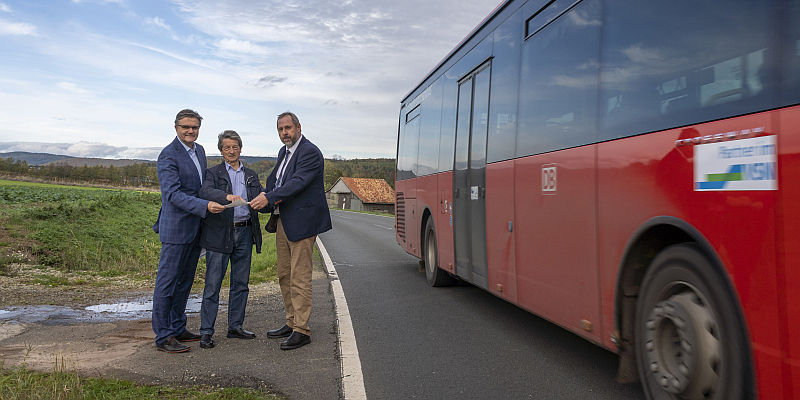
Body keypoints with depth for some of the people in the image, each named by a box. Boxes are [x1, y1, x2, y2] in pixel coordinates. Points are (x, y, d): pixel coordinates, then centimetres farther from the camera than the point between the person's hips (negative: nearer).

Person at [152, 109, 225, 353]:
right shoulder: (168, 155, -13)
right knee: (167, 282, 0)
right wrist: (205, 206, -31)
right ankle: (163, 337, 7)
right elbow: (173, 194, -22)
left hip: (195, 227, 8)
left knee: (185, 281, 15)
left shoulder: (199, 150, 12)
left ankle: (177, 329, 26)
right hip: (176, 227, -8)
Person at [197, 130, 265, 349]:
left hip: (244, 233, 4)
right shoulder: (213, 173, 3)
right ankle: (206, 331, 7)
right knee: (213, 284, -2)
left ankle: (235, 326, 22)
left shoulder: (251, 175, 17)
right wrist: (226, 196, -35)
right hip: (219, 234, -4)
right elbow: (205, 192, -16)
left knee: (241, 283, 10)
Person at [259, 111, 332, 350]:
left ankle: (301, 331, 1)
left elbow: (298, 182, -23)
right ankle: (291, 323, 26)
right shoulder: (284, 152, 17)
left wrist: (269, 197, -29)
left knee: (299, 279, -6)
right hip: (282, 221, 10)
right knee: (284, 276, 15)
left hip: (302, 222, -9)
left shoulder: (310, 152, -12)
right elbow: (275, 181, 20)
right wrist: (269, 198, -1)